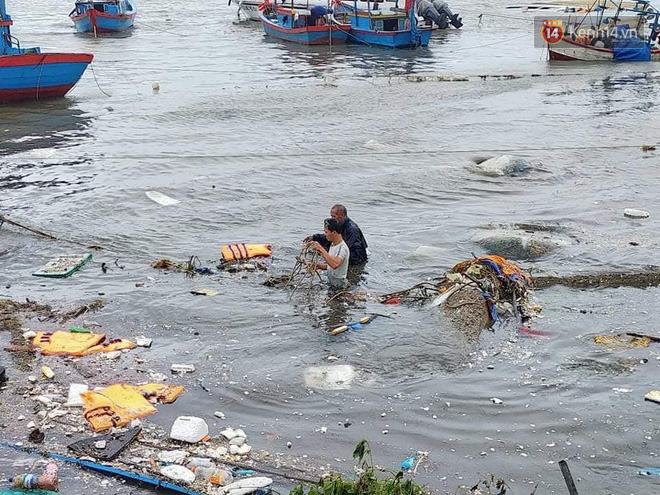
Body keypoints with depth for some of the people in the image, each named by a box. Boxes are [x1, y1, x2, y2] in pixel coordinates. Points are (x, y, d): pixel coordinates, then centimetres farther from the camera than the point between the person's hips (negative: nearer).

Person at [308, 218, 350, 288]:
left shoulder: (343, 248, -20)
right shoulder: (332, 244, 10)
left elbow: (335, 265, -39)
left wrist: (321, 249, -36)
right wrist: (319, 265, 2)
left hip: (339, 287, -9)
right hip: (330, 284, 9)